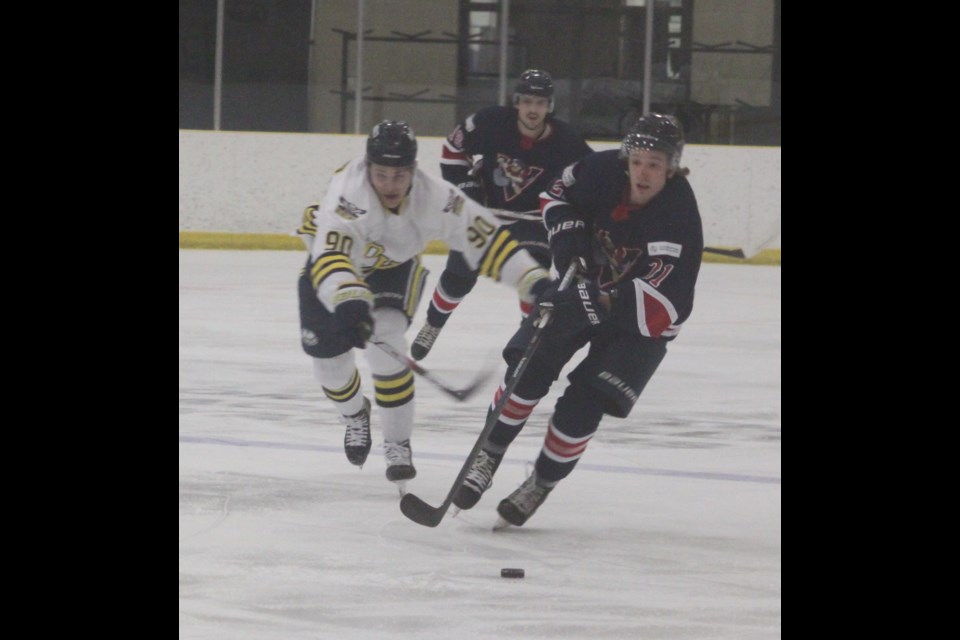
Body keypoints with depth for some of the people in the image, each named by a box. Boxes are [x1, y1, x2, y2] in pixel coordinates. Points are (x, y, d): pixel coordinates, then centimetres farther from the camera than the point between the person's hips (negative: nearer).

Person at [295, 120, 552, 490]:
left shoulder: (434, 199, -32)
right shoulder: (348, 194, -43)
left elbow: (485, 238, -26)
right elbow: (330, 257, -57)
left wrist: (535, 280, -35)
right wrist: (349, 299, -75)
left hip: (393, 265, 1)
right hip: (332, 256, -1)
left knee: (386, 344, -21)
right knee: (326, 351, 0)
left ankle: (398, 443, -6)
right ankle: (356, 416, 34)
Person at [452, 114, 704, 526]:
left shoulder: (679, 217, -33)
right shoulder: (605, 171, -20)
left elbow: (666, 306, -39)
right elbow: (559, 192, 4)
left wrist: (603, 304, -47)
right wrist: (566, 232, -15)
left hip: (641, 320, -4)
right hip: (585, 283, 4)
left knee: (584, 403, -12)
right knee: (529, 367, -9)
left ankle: (541, 484, 10)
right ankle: (487, 458, 8)